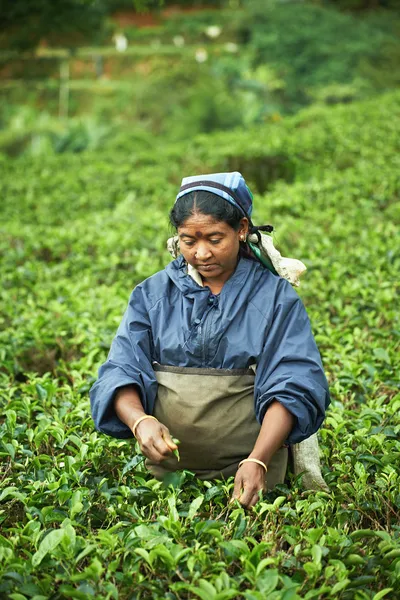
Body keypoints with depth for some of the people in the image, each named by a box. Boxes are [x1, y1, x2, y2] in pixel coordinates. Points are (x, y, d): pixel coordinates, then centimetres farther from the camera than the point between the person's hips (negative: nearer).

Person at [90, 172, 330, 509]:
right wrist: (139, 421, -22)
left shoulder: (275, 297, 3)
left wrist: (258, 461, -22)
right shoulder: (152, 294, 9)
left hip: (247, 471, -2)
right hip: (165, 467, 2)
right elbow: (120, 372, 0)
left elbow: (291, 388, -6)